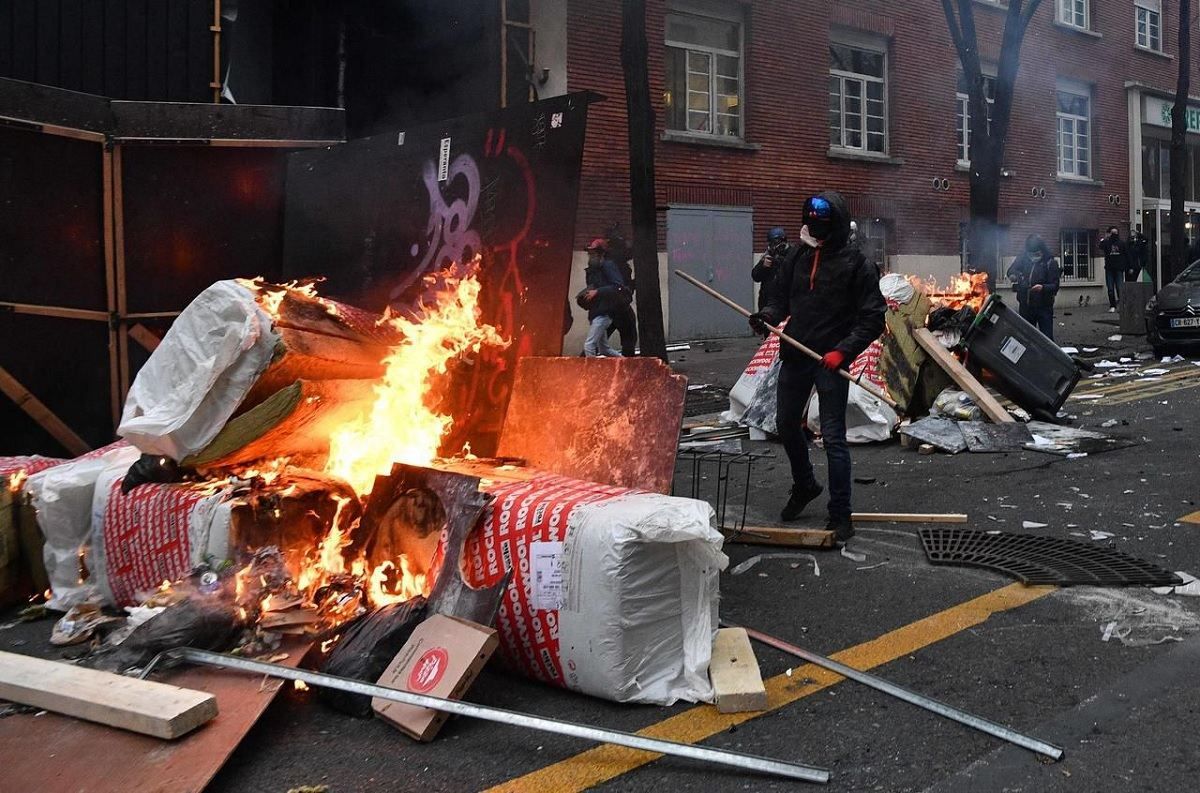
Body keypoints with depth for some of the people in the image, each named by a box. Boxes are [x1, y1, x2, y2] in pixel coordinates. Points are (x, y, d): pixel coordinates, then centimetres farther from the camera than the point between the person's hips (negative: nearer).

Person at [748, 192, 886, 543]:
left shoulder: (856, 265, -9)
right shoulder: (797, 258, 6)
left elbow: (873, 318, -9)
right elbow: (781, 300, 16)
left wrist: (843, 351, -20)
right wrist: (767, 316, -6)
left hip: (831, 361, -6)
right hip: (794, 356, 6)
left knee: (833, 438, -4)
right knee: (787, 426, 18)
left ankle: (840, 514, 7)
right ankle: (804, 485, 42)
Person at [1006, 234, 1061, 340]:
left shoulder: (1050, 262, -11)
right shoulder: (1023, 257, -1)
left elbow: (1054, 286, -13)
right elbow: (1012, 270, 8)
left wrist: (1043, 287, -34)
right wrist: (1013, 275, -17)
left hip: (1043, 307, -4)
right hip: (1025, 306, 4)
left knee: (1047, 338, -3)